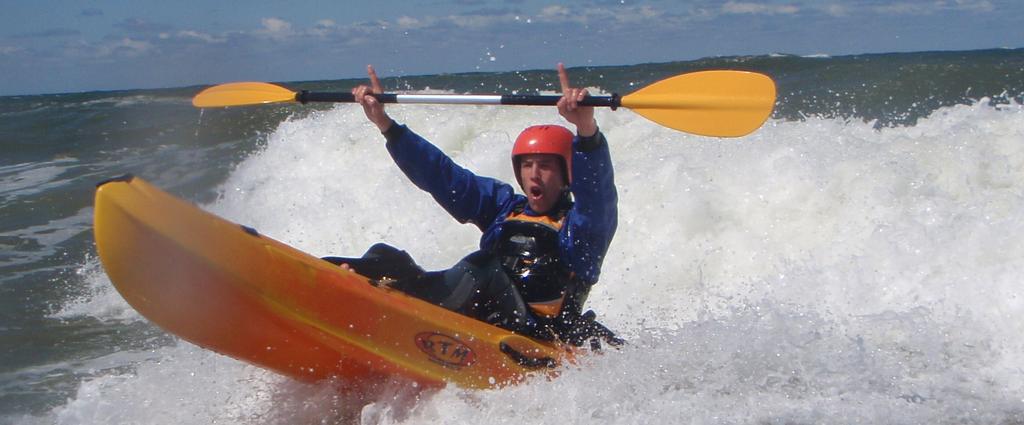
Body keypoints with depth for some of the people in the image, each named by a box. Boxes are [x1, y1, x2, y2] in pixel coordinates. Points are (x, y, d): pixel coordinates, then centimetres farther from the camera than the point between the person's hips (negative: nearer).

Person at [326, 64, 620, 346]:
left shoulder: (582, 225, 6)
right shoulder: (505, 206, 23)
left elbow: (597, 188, -17)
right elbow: (439, 174, 19)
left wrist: (587, 129, -35)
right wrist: (386, 125, 10)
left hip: (535, 341, -6)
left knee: (483, 273, -34)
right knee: (384, 257, -7)